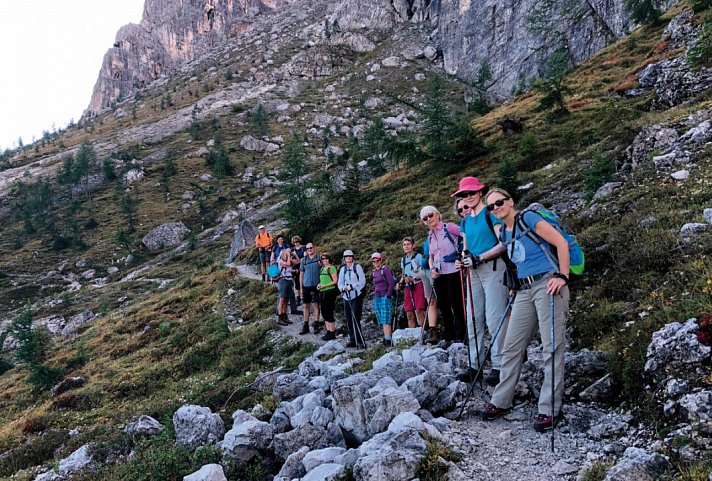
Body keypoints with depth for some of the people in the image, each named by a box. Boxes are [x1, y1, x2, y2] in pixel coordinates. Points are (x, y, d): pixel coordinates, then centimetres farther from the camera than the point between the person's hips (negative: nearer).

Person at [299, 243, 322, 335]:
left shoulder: (319, 258, 0)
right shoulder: (303, 260, 9)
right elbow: (301, 274, 12)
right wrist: (301, 287, 10)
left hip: (316, 285, -3)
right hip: (306, 285, 3)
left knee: (316, 305, 1)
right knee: (306, 306, 6)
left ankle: (316, 325, 8)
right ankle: (306, 326, 12)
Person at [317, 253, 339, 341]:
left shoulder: (331, 268, -10)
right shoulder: (322, 269, 15)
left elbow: (335, 281, -14)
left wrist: (324, 286, -17)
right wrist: (319, 284, 5)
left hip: (330, 292, -9)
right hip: (323, 292, 9)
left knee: (329, 313, -6)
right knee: (324, 313, 12)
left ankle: (332, 333, 2)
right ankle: (328, 331, 21)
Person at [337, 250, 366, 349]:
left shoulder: (357, 267, 0)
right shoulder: (342, 269, 15)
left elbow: (362, 281, -6)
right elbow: (340, 283, 12)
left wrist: (352, 286, -16)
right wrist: (343, 288, -10)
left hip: (356, 296, -5)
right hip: (346, 296, 5)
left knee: (356, 319, -12)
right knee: (348, 319, 6)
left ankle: (360, 341, -9)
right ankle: (352, 340, 15)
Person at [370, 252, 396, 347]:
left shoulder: (385, 269, -7)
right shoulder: (373, 272, 15)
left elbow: (391, 283, -12)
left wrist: (388, 295, -14)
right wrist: (375, 294, 16)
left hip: (385, 297, -7)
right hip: (377, 297, 8)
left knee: (386, 320, -12)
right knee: (382, 321, 8)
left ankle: (388, 340, -13)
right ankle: (386, 338, 13)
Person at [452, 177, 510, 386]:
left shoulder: (490, 213, -4)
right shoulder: (465, 220, 17)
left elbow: (503, 243, -11)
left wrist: (479, 258, -18)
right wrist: (463, 261, 1)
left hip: (492, 268, -7)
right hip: (473, 272, 7)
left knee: (494, 319, -8)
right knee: (473, 320, 6)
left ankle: (498, 366, -2)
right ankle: (476, 365, 13)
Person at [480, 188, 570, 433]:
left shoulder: (528, 218, -7)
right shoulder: (504, 233, 15)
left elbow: (561, 243, -11)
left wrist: (562, 276, -17)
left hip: (548, 285, -8)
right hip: (525, 291, 8)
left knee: (552, 348, -5)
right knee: (511, 347, 8)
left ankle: (550, 409, 0)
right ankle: (501, 401, 18)